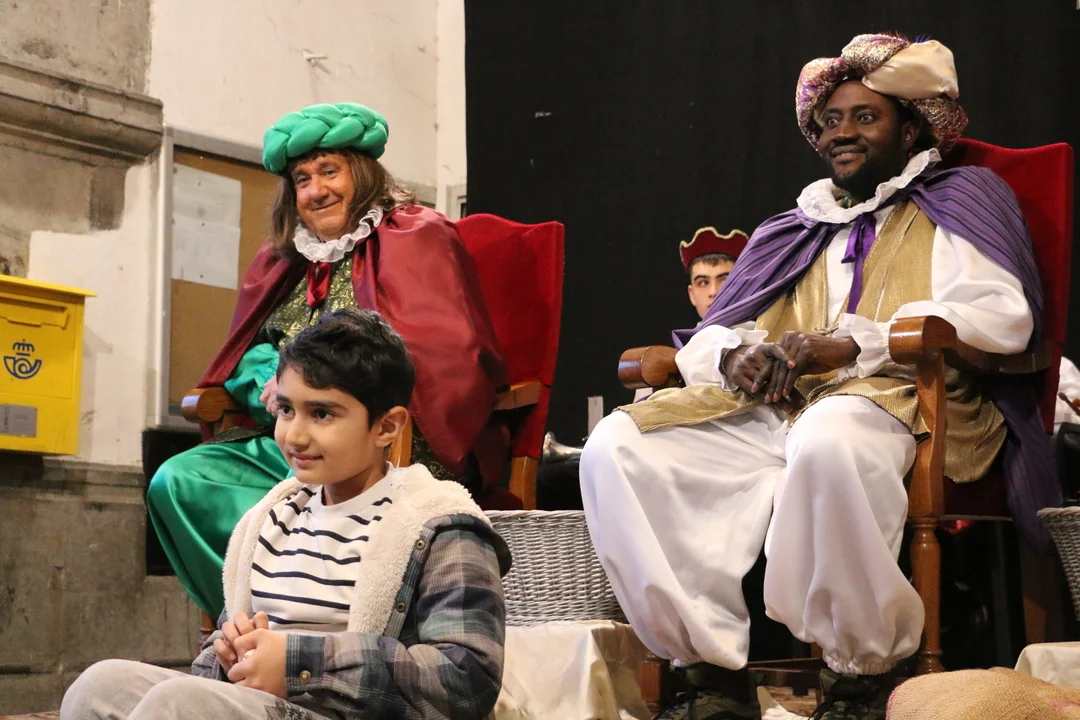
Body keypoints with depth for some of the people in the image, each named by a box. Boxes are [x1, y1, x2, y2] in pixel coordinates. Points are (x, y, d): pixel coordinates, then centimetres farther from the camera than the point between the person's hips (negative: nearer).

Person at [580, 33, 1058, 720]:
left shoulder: (960, 199, 17)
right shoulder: (790, 233, 32)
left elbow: (1002, 317, -3)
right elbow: (704, 338, 25)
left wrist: (851, 343, -14)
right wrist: (734, 355, -3)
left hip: (895, 400, -5)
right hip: (770, 407, 6)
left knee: (828, 440, -42)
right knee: (615, 447, -20)